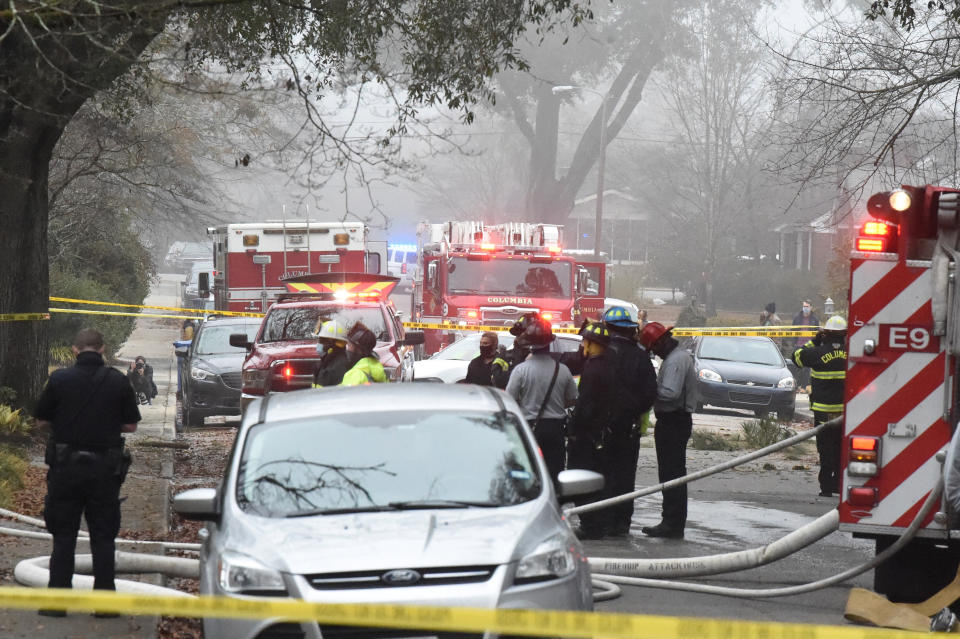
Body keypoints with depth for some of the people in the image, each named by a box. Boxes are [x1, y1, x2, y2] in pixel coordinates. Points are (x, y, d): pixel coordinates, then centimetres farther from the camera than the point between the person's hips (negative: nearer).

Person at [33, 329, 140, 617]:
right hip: (105, 467, 1)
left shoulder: (60, 379, -6)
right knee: (103, 536, 8)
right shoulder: (118, 381, -3)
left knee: (63, 536, 7)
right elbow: (131, 425, 3)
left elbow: (41, 420, 2)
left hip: (66, 466, 0)